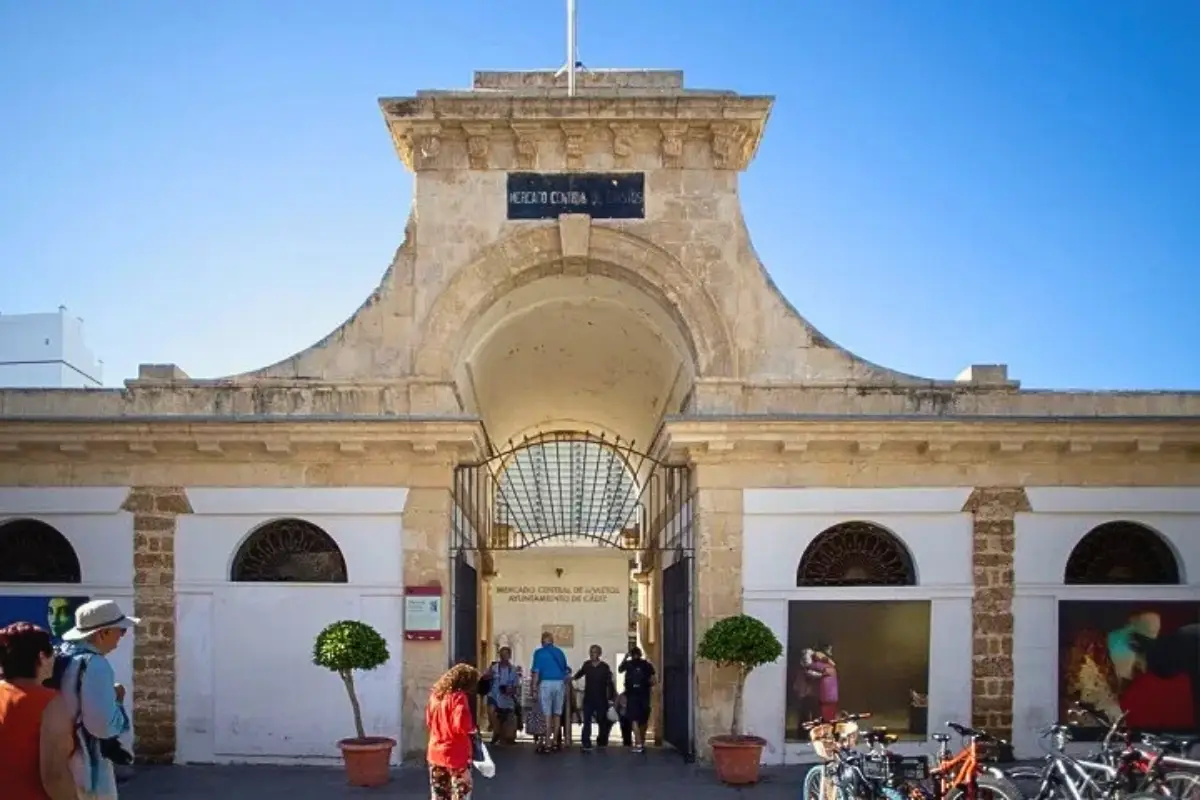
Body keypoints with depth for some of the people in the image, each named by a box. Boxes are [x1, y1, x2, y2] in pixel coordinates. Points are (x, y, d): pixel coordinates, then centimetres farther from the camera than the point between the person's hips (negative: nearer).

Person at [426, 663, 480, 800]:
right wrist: (473, 729, -4)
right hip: (456, 755, -7)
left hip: (435, 754, 7)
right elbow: (461, 725, -23)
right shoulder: (459, 697, -15)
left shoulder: (435, 695, 8)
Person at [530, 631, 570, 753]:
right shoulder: (560, 652, 11)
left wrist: (534, 689, -4)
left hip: (546, 683, -4)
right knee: (557, 714, 11)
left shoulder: (539, 652, -1)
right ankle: (555, 742, 15)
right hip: (560, 683, 4)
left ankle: (547, 744, -4)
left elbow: (536, 672, -6)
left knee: (547, 715, -2)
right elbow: (566, 671, 11)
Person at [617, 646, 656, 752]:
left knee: (634, 720, -6)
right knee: (643, 720, 15)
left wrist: (625, 657, 21)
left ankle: (638, 744, -21)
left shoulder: (628, 664, 0)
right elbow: (652, 681, -3)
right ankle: (642, 743, 26)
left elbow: (619, 669, 22)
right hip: (644, 695, 2)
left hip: (632, 695, -2)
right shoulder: (647, 665, 1)